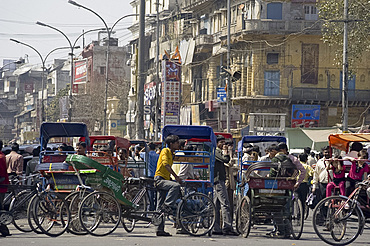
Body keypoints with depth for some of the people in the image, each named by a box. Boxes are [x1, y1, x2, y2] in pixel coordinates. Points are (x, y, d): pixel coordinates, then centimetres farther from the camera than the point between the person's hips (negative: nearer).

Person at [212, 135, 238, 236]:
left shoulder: (219, 152, 22)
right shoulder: (215, 152, -8)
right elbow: (226, 159, -20)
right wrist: (226, 152, -8)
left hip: (217, 181, 11)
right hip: (218, 180, -11)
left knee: (216, 205, 8)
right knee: (225, 204, -14)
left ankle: (215, 228, 8)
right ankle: (227, 227, -18)